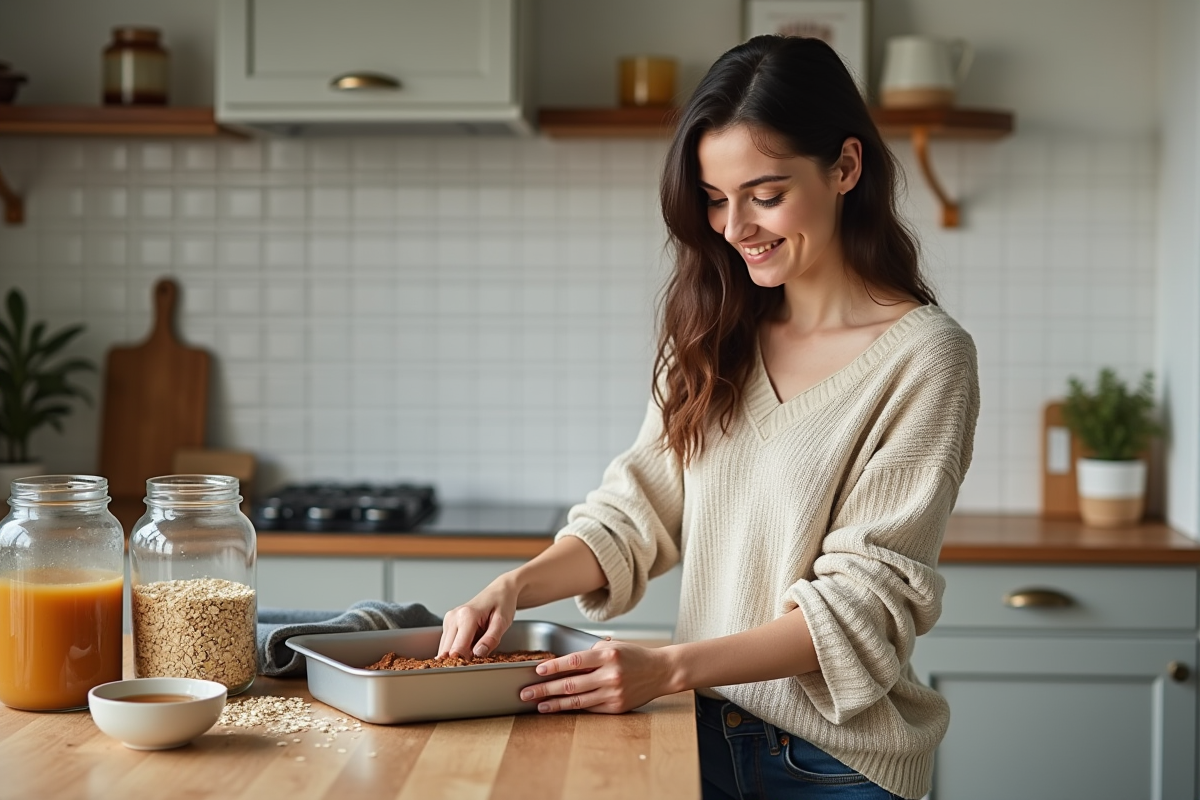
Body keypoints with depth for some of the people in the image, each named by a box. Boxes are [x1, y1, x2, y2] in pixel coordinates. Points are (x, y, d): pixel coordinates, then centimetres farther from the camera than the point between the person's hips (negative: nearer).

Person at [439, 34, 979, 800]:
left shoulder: (924, 356, -14)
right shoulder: (719, 334, 4)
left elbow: (865, 599, -18)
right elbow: (639, 509, 3)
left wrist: (670, 667, -27)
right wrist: (519, 585, -15)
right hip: (707, 734, 5)